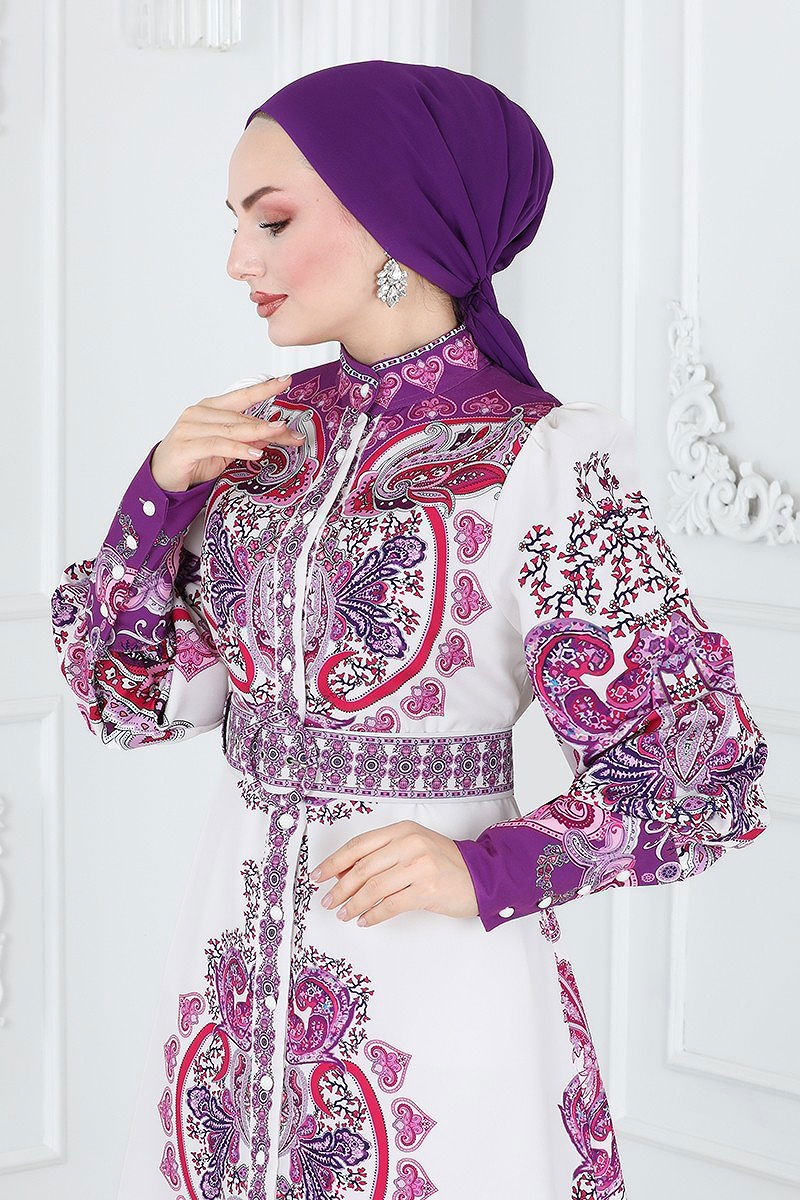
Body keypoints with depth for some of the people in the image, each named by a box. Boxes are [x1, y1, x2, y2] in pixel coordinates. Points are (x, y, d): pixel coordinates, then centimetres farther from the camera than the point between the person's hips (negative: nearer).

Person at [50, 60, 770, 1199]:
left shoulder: (545, 457, -14)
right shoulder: (265, 428, 3)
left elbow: (700, 772, -11)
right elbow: (133, 696, 7)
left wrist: (492, 869, -25)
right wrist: (159, 492, -7)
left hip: (439, 975, -5)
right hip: (236, 965, 5)